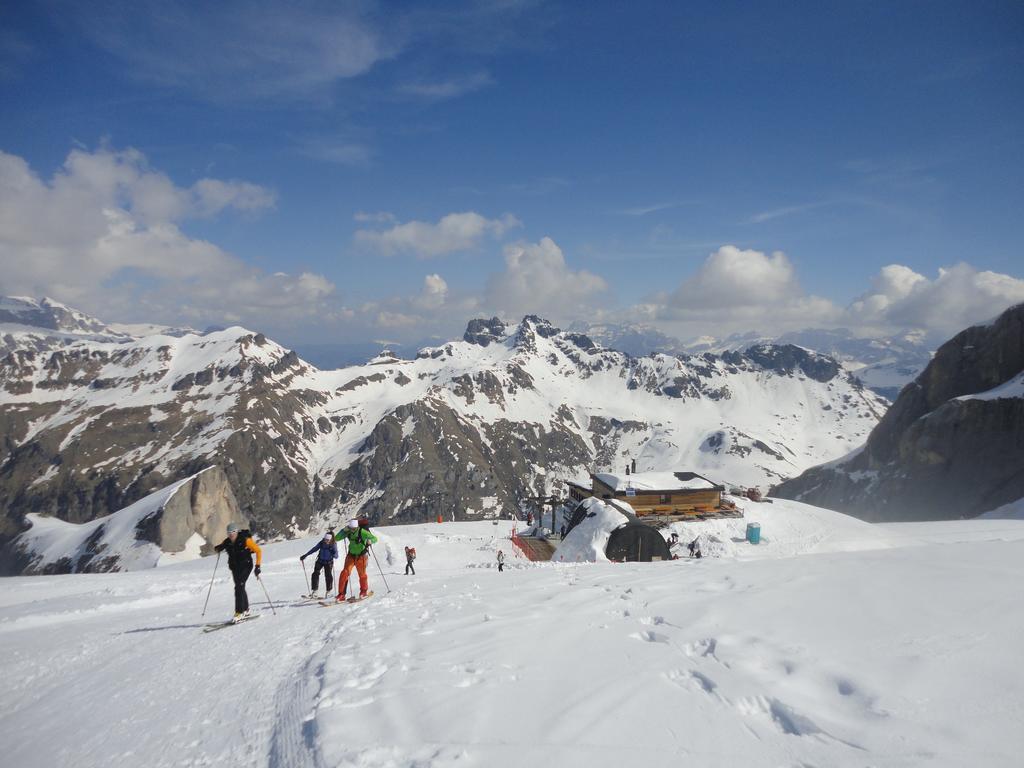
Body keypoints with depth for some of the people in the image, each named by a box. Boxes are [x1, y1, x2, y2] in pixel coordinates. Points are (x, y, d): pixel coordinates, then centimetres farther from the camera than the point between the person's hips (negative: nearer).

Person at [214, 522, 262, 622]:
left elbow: (258, 551, -16)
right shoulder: (227, 542, -4)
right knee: (240, 588, 14)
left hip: (246, 566, -6)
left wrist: (257, 566, -21)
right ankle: (245, 611, 29)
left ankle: (239, 612, -15)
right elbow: (218, 548, 12)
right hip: (235, 568, 6)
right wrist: (219, 548, -14)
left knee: (239, 587, -17)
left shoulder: (245, 540, -19)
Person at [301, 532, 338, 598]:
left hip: (328, 562, -3)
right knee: (315, 574, -6)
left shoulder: (333, 545, -18)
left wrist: (334, 555, -46)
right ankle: (314, 591, 0)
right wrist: (305, 555, 1)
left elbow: (336, 556, -21)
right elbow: (314, 549, -1)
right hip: (320, 561, 3)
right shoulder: (321, 543, -12)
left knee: (328, 576, -7)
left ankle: (328, 591, 10)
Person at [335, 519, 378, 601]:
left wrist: (370, 541, -40)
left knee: (362, 574, 2)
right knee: (345, 573, -9)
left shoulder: (362, 532, -20)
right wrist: (344, 530, -20)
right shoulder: (348, 532, -7)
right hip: (351, 555, 3)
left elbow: (375, 538, -17)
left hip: (361, 556, -3)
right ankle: (341, 595, -3)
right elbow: (337, 538, -6)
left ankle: (364, 591, 30)